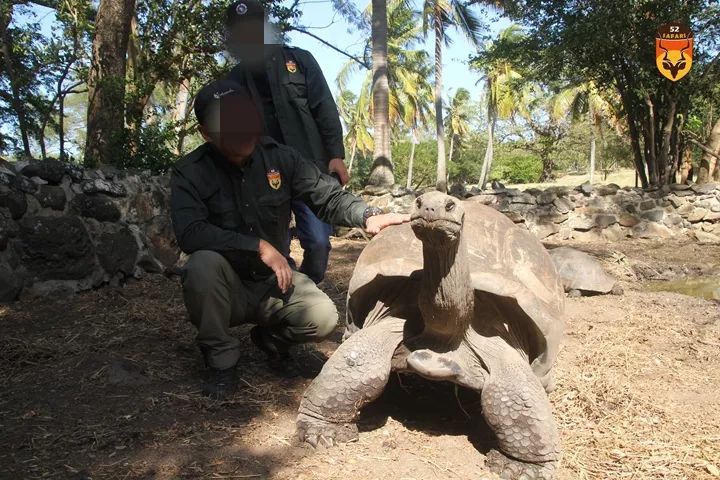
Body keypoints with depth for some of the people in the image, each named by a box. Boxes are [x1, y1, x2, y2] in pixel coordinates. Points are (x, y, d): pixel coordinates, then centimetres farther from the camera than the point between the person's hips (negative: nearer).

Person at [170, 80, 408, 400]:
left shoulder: (278, 157, -6)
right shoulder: (189, 173, -13)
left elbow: (328, 196, -9)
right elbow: (190, 234, -27)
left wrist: (366, 215, -29)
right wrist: (258, 246, -30)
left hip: (274, 283, 2)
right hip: (227, 288, -2)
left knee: (323, 318, -22)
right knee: (203, 263, -35)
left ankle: (270, 335, 15)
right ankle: (222, 361, -11)